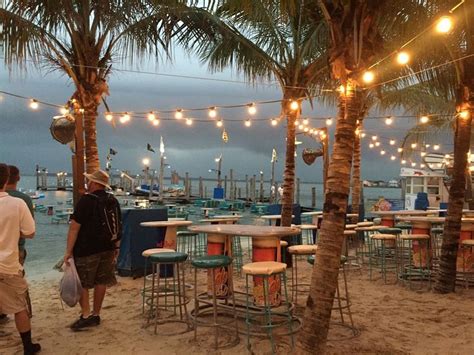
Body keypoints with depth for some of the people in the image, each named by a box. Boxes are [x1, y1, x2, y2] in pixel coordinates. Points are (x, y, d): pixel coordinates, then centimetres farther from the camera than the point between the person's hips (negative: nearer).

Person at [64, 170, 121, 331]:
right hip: (108, 249, 6)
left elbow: (74, 227, -16)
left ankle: (86, 315, -3)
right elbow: (118, 227, 14)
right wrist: (116, 247, 20)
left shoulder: (86, 200, -13)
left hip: (87, 250, -6)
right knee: (101, 282, 12)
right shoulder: (113, 201, 9)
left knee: (81, 283, 3)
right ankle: (96, 315, 20)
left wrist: (69, 251, -13)